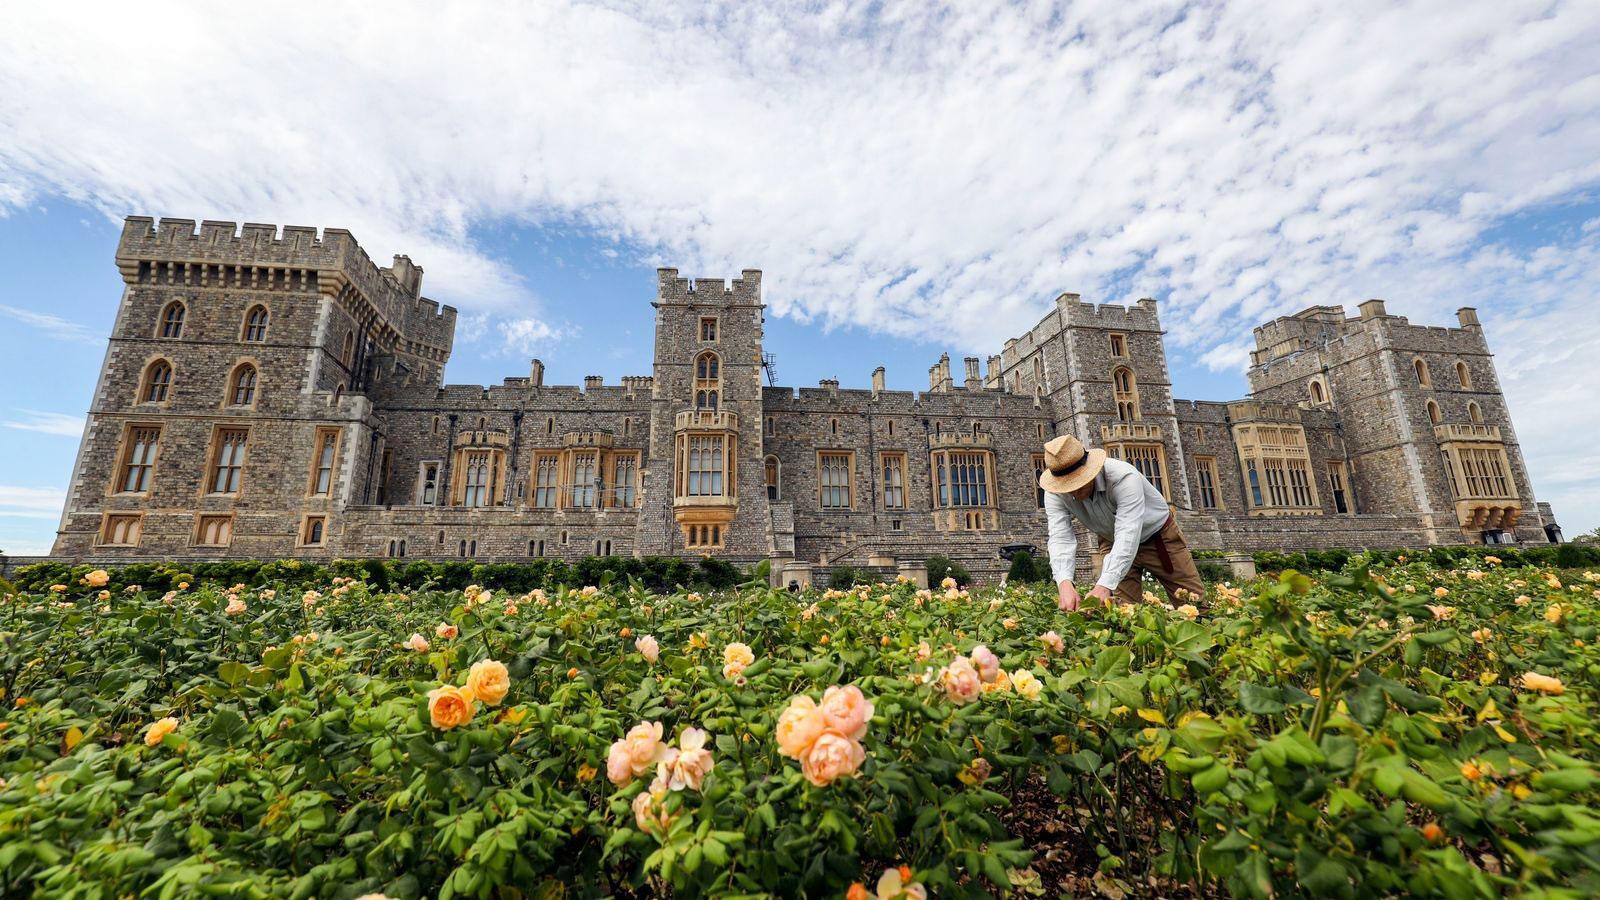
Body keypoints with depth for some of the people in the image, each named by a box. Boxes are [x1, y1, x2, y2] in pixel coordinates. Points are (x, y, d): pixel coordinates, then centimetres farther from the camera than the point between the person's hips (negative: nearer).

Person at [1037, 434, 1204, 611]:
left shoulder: (1123, 477, -37)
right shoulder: (1055, 494, -24)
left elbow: (1127, 535, -45)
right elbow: (1060, 538, -34)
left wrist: (1104, 586, -56)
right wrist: (1065, 584, -53)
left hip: (1158, 535, -2)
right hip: (1113, 542, 3)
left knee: (1194, 601, 2)